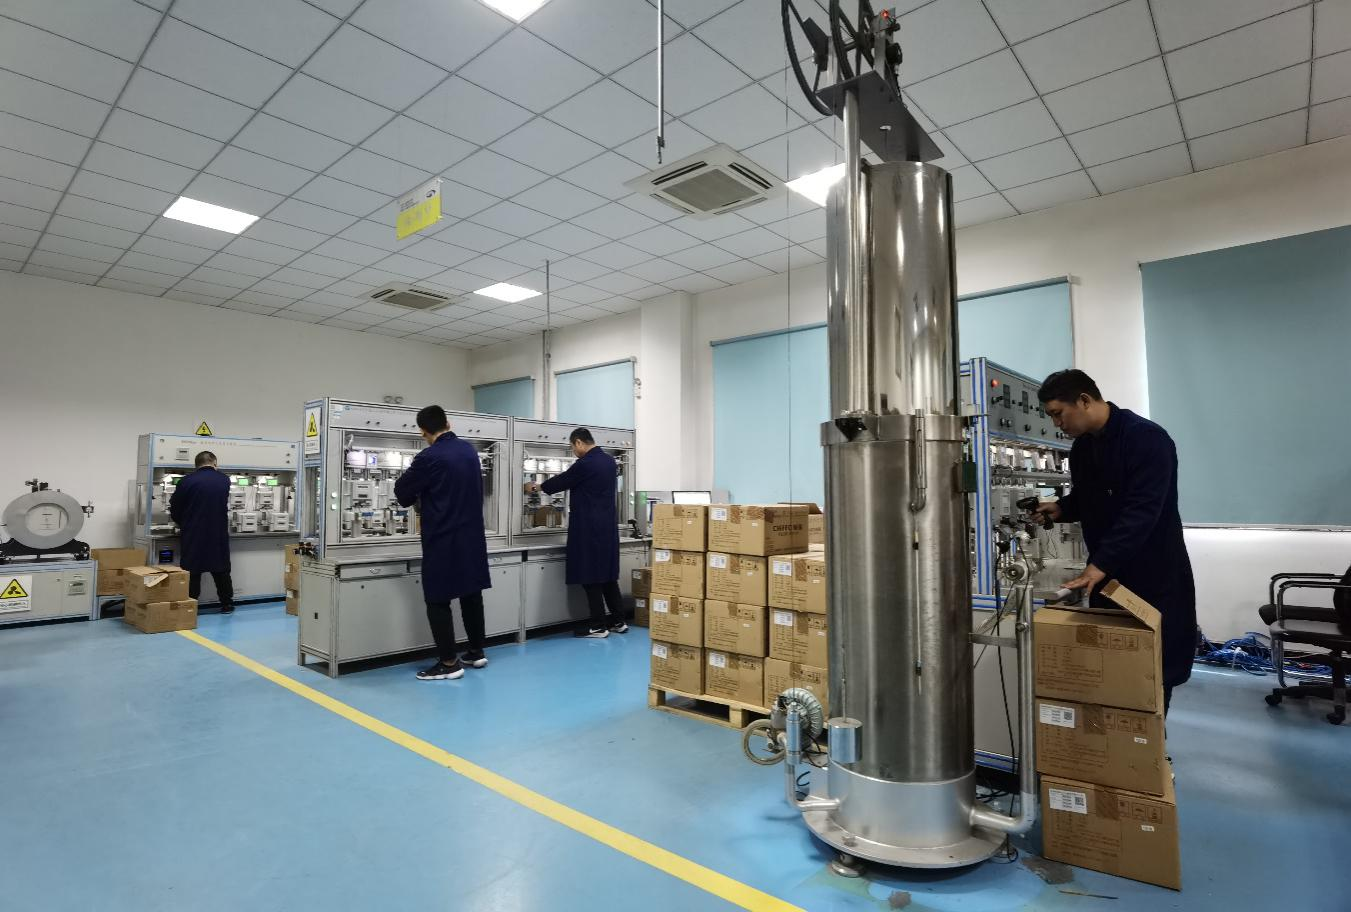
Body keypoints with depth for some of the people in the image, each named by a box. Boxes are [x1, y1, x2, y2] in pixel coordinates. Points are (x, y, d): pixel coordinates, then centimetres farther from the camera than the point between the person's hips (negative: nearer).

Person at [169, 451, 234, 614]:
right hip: (219, 534, 2)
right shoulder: (225, 480, -1)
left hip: (193, 535, -2)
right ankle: (227, 604, 20)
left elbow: (174, 510, 1)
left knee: (192, 571, 7)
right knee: (221, 570, 13)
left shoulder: (186, 481, -8)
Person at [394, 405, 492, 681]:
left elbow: (402, 491, -5)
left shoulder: (429, 457, -16)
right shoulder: (470, 451, 4)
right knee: (471, 594, 15)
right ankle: (477, 651, 25)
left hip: (443, 539, -7)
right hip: (472, 536, 7)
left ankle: (449, 663, 6)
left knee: (438, 601, 2)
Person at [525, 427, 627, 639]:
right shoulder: (609, 460, 9)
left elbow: (562, 481, -3)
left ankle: (598, 626, 5)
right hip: (608, 525, 8)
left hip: (590, 528, -8)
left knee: (591, 575, 0)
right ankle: (618, 621, 18)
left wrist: (536, 487, 14)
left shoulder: (585, 463, -15)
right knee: (607, 573, 14)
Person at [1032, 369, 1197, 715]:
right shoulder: (1082, 448, 5)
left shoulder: (1147, 439, -19)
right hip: (1105, 575, 7)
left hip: (1154, 574, -6)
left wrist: (1100, 564, -33)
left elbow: (1142, 510, -28)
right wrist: (1061, 509, -2)